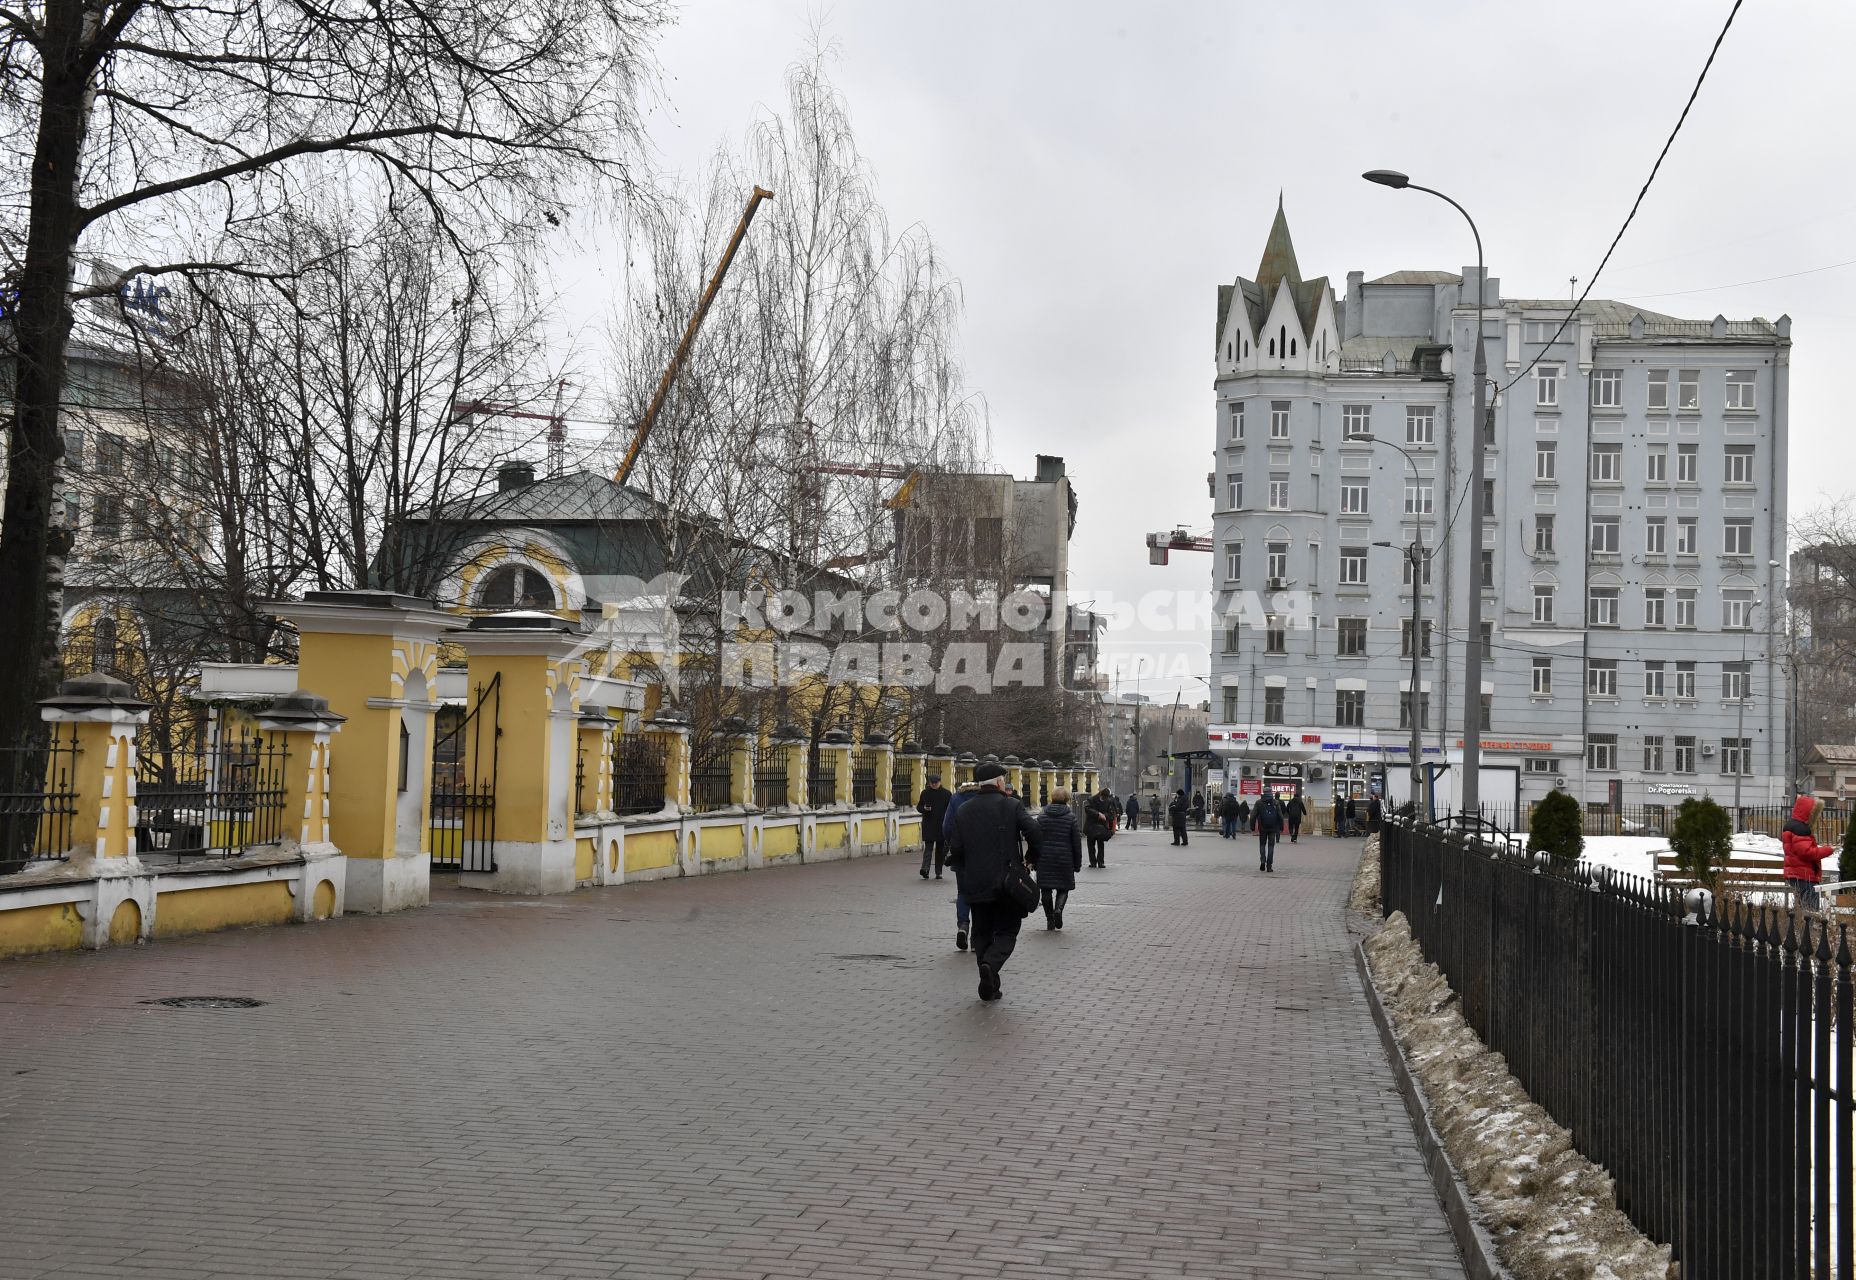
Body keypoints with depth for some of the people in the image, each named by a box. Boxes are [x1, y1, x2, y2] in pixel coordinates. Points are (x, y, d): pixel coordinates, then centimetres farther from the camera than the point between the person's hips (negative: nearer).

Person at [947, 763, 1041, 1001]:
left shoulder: (963, 811, 5)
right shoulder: (1012, 805, -4)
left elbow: (956, 849, 3)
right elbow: (1033, 832, -15)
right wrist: (1031, 859, 1)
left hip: (975, 885, 3)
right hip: (1006, 883, -3)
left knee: (982, 933, 14)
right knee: (1006, 931, 7)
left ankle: (990, 986, 11)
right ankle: (991, 964, -21)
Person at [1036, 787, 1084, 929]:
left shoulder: (1042, 816, 1)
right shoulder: (1070, 817, -3)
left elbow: (1036, 839, 2)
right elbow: (1076, 842, -1)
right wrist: (1077, 863, 8)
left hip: (1045, 858, 1)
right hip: (1064, 859, -1)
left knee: (1046, 889, 9)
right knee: (1063, 888, 11)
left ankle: (1049, 920, 8)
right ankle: (1058, 908, -16)